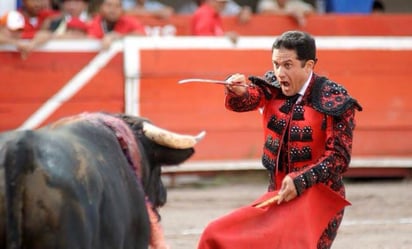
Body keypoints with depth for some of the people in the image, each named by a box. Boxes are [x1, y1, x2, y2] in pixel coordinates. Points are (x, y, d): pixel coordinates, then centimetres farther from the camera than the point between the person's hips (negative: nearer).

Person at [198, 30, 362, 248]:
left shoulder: (334, 101, -15)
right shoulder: (273, 87, 1)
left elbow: (339, 157, -18)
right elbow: (249, 98, -18)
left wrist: (301, 181, -29)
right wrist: (237, 92, -42)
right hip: (278, 195, 5)